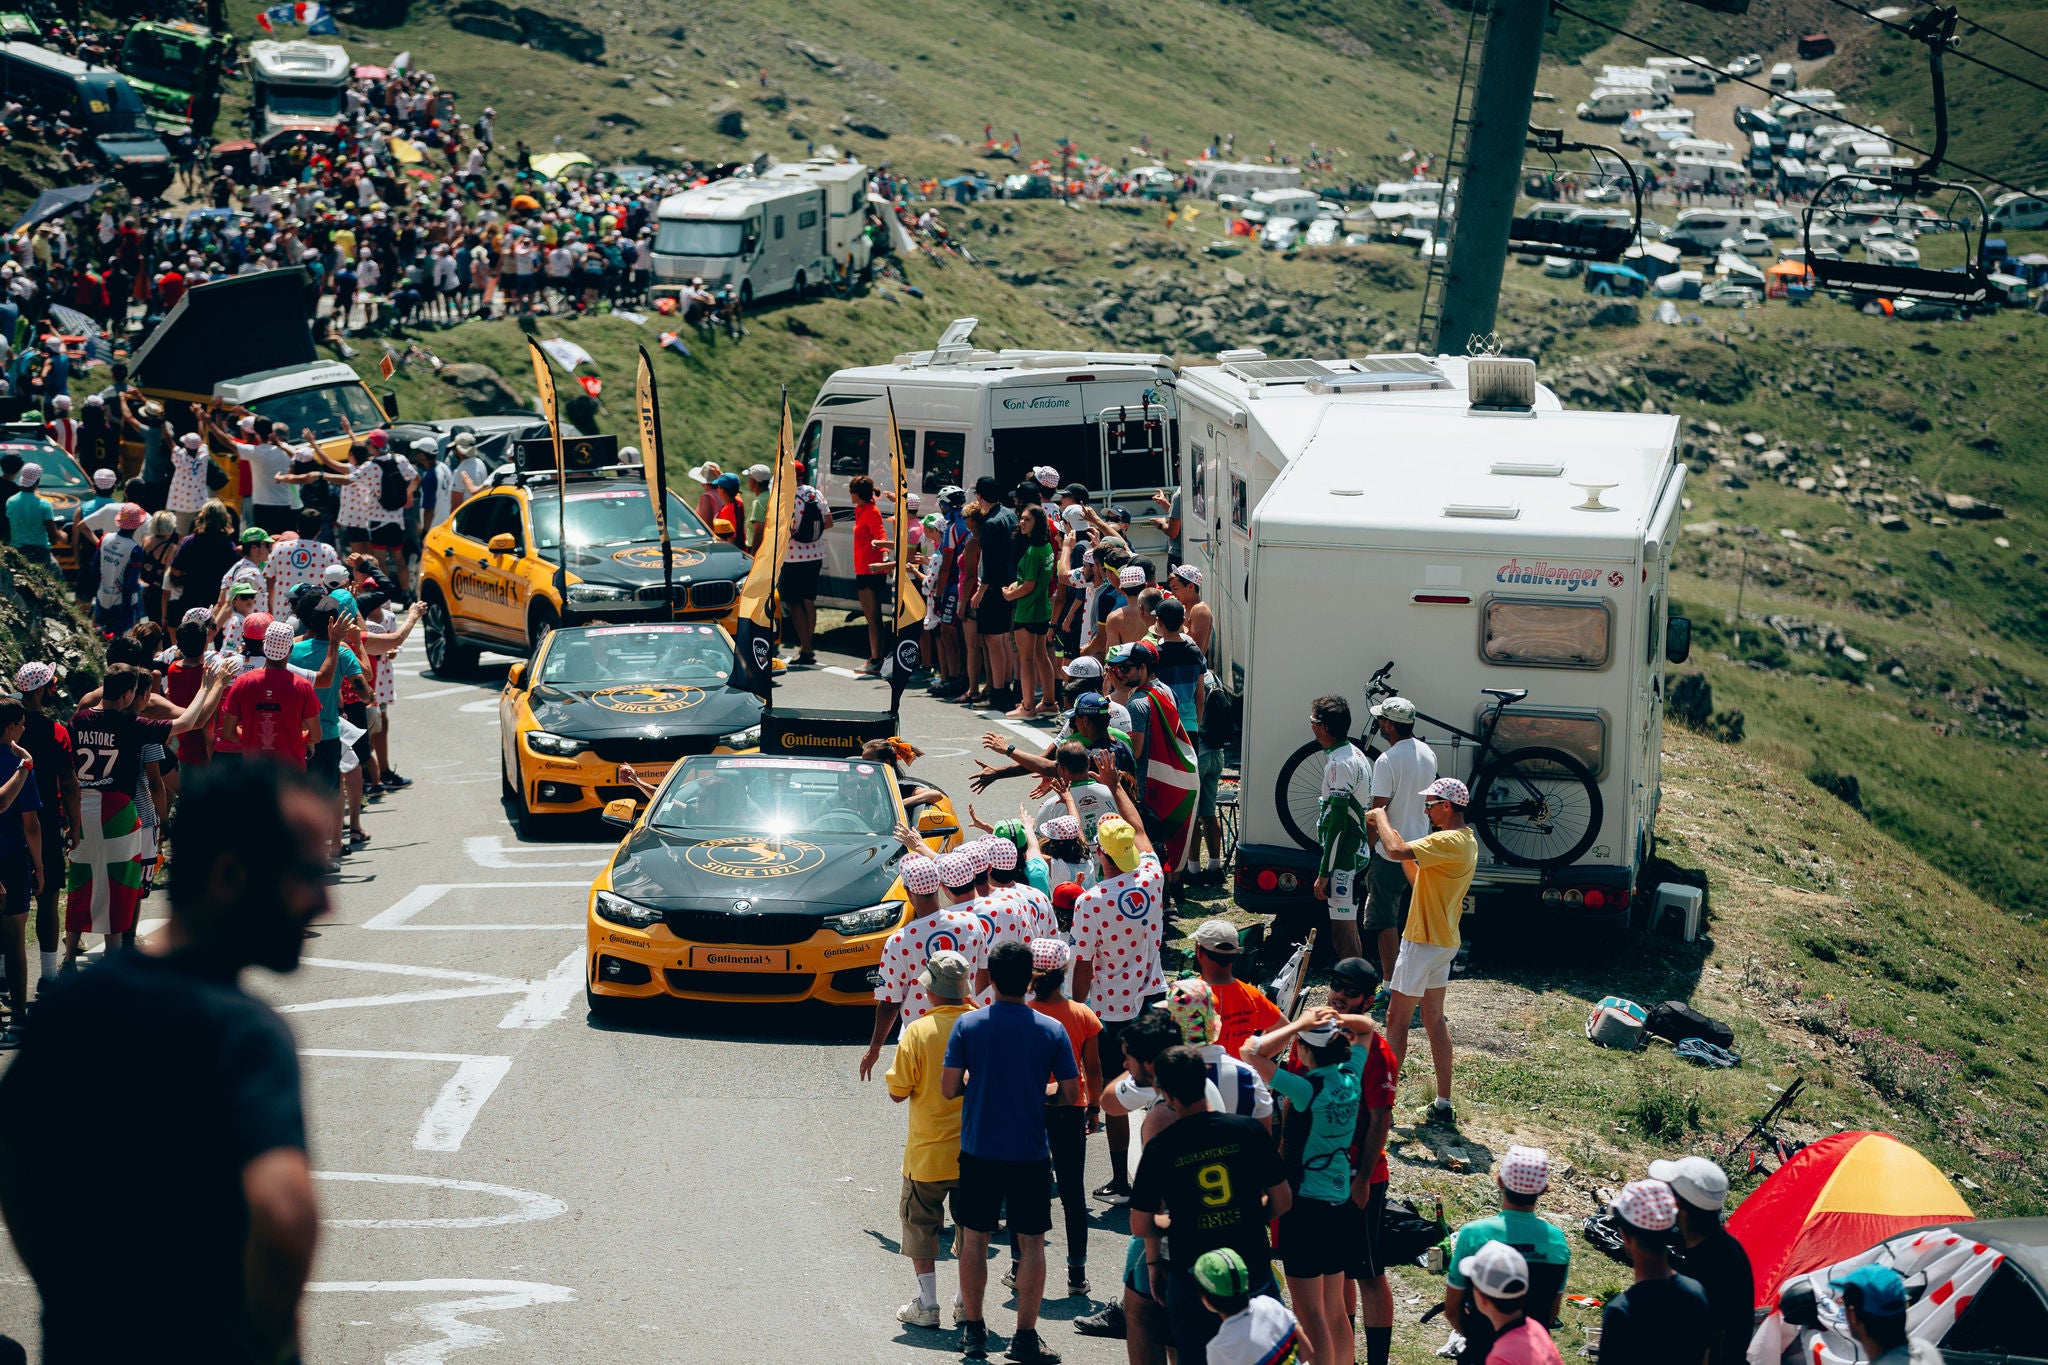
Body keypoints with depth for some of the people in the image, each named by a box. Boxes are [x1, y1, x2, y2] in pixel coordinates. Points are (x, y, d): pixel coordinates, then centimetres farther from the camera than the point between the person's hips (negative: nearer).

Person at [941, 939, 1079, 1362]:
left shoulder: (968, 1026, -7)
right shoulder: (1052, 1030, -7)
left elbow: (949, 1088, -7)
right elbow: (1070, 1093, -4)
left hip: (979, 1151, 1)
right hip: (1031, 1153, -1)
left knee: (974, 1238, 13)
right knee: (1031, 1242, 7)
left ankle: (973, 1330, 18)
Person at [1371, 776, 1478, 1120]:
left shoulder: (1448, 841, -22)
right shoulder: (1466, 840, 11)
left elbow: (1397, 851, -31)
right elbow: (1413, 857, 19)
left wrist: (1382, 817, -14)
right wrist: (1386, 829, 10)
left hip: (1424, 942, -10)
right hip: (1444, 941, 10)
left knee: (1396, 1019, -4)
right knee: (1434, 1020, 14)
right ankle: (1443, 1102, 17)